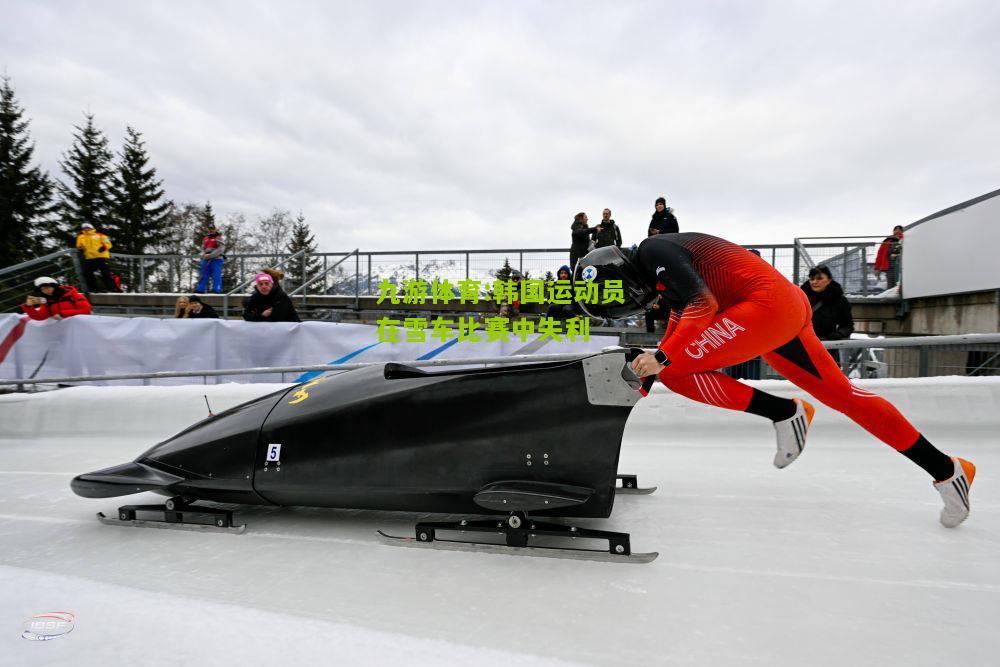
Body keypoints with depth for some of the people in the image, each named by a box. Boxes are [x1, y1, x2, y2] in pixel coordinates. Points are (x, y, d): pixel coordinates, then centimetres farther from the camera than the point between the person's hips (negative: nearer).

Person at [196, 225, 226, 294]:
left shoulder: (219, 238, -3)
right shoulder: (205, 238, 18)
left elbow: (220, 249, -13)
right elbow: (203, 248, 23)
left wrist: (210, 255, -18)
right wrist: (204, 255, 1)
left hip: (216, 259, -6)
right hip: (206, 260, 7)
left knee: (216, 275, -9)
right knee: (203, 275, 6)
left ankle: (217, 290, -9)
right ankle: (200, 289, 11)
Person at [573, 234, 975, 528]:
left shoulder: (652, 251, -10)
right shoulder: (657, 275, 20)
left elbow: (703, 304, -21)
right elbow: (681, 319, 26)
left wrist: (662, 358, -23)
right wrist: (647, 378, 21)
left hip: (768, 304, -10)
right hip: (789, 308, 10)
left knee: (676, 371, -13)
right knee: (841, 393, 14)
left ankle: (785, 413, -6)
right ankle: (946, 470, 22)